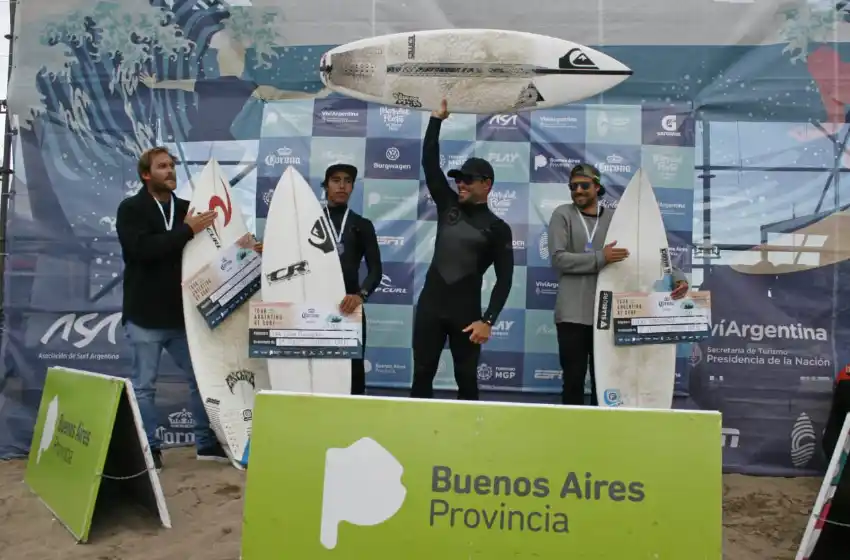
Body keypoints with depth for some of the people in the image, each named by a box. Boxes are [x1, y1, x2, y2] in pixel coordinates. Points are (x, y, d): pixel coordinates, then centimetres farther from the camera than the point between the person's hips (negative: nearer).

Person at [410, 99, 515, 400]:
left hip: (465, 312, -3)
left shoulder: (498, 228, -2)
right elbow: (429, 164, 2)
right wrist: (436, 119, 0)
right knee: (422, 375, 6)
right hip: (430, 306, 3)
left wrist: (488, 320, -13)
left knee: (466, 379, 7)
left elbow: (504, 279, -5)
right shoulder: (448, 206, 7)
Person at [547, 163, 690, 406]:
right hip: (572, 315, -2)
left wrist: (677, 276, -6)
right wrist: (600, 258, -18)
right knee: (573, 380, 4)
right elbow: (558, 258, -9)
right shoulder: (563, 215, 3)